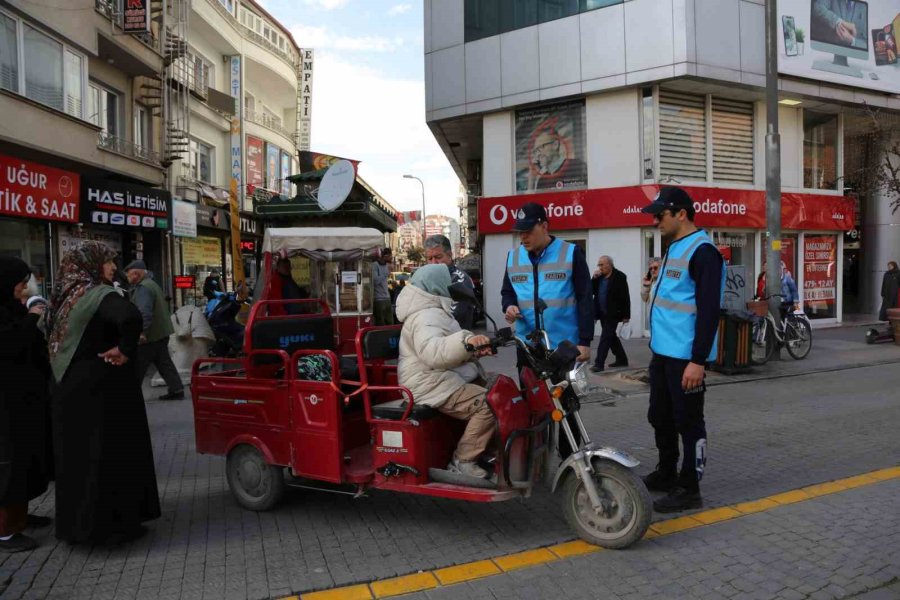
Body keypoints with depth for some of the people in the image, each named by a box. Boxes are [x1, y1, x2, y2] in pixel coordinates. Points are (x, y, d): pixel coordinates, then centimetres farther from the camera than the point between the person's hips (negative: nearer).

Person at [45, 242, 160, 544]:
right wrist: (126, 351, -24)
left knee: (77, 452, 17)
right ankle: (109, 523, 10)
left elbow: (50, 328, 25)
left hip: (69, 386, 9)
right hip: (102, 388, -8)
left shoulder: (65, 295, 8)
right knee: (109, 453, 1)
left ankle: (76, 519, 29)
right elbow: (130, 317, -39)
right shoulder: (99, 295, -18)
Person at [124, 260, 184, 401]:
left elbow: (145, 312, -31)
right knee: (164, 362, 11)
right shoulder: (151, 284, 17)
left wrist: (142, 331, -38)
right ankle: (176, 390, 10)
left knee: (137, 367, 1)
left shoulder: (143, 288, -17)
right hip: (160, 332, 10)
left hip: (150, 335, -10)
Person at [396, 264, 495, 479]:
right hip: (431, 385, -11)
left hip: (440, 379, 11)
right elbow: (432, 352, -37)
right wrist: (466, 340, -48)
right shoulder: (425, 316, -19)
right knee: (488, 404, -23)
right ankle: (462, 461, -13)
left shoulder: (431, 310, 18)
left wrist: (475, 350, 6)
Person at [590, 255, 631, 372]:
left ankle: (599, 363, -12)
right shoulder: (599, 277, 9)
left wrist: (626, 315, -15)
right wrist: (594, 278, -6)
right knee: (611, 336, 15)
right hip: (603, 313, 7)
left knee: (605, 337, -10)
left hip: (613, 313, -7)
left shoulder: (619, 277, -12)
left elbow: (625, 297, -13)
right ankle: (622, 359, 28)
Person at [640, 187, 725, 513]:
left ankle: (688, 489, 14)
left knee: (688, 422, 2)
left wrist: (698, 360, -23)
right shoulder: (674, 247, 14)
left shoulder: (702, 251, -15)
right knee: (660, 418, 18)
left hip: (685, 357, -9)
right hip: (662, 352, 10)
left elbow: (709, 310, -21)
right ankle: (666, 474, 34)